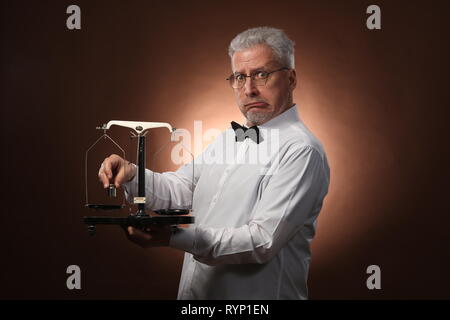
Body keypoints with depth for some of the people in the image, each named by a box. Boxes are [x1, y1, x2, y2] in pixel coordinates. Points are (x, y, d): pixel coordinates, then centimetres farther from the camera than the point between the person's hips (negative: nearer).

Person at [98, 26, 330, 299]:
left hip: (256, 295, -7)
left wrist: (175, 237, -31)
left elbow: (263, 242, -25)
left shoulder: (302, 151, -18)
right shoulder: (228, 138, 9)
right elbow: (178, 192, 9)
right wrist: (131, 175, -9)